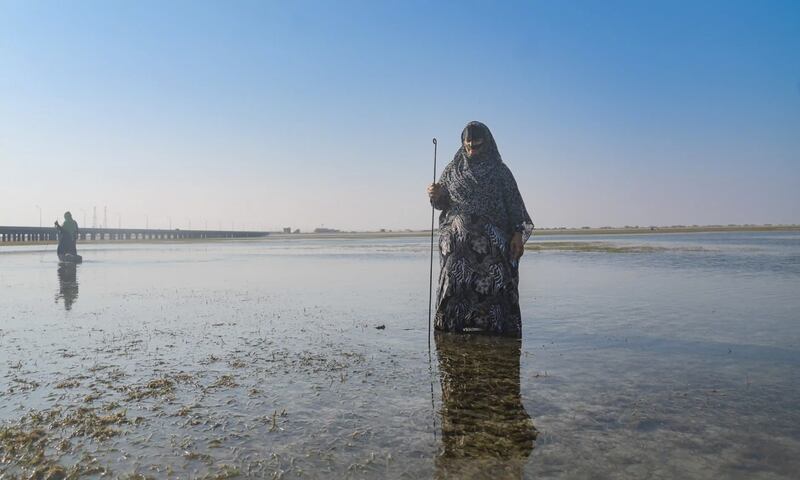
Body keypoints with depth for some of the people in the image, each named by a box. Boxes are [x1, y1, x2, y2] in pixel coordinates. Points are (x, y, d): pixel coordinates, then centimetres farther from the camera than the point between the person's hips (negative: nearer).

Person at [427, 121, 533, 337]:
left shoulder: (500, 170, 10)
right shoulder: (453, 169, 15)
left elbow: (514, 205, 6)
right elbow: (441, 202, 15)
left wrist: (517, 234, -5)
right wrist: (435, 195, -9)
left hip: (492, 243, -1)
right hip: (458, 243, 1)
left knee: (494, 286, -10)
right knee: (457, 287, -6)